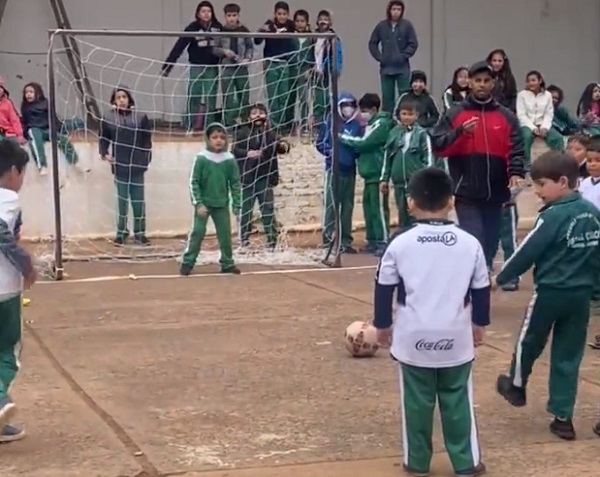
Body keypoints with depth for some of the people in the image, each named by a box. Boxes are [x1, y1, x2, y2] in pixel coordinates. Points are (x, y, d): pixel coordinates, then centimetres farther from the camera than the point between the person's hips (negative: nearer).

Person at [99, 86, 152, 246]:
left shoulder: (140, 117, 1)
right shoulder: (108, 117, 1)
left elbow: (147, 141, 4)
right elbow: (103, 139, 7)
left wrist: (146, 159, -3)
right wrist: (104, 154, -8)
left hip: (137, 166, 0)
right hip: (119, 166, 0)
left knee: (139, 200, 5)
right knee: (122, 200, 6)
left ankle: (139, 233, 14)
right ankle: (121, 232, 15)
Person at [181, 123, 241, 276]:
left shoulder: (229, 159, -3)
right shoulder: (201, 158, -10)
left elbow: (235, 183, 3)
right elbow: (194, 182, -9)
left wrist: (236, 204, 1)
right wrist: (198, 203, -14)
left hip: (222, 204, 3)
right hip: (203, 203, -3)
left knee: (225, 233, 7)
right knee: (197, 232, -5)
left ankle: (227, 263, 19)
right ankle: (187, 263, 4)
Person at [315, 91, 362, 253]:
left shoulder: (358, 125, 7)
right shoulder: (330, 121, -1)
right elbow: (320, 143, 2)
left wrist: (356, 151, -8)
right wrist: (330, 151, -14)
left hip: (350, 169, 4)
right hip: (334, 168, -4)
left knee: (348, 206, 8)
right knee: (331, 204, -8)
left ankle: (345, 241, 14)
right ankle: (329, 237, -2)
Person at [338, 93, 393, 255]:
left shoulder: (381, 124, -11)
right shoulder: (371, 124, 18)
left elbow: (365, 143, -18)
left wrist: (343, 138, -9)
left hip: (377, 173, -10)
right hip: (370, 172, 10)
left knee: (379, 207, -9)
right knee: (368, 206, 11)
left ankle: (383, 241, -7)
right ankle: (372, 240, 18)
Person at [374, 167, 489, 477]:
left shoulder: (400, 244, -7)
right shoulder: (470, 243, -4)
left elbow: (384, 288, 0)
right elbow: (481, 289, 5)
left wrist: (382, 325, 14)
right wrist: (479, 324, 20)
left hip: (413, 337, -1)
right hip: (456, 337, 1)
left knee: (416, 401, 10)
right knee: (458, 401, 10)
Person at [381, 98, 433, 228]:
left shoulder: (421, 134, -4)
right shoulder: (394, 133, 7)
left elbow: (428, 158, -4)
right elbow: (387, 157, 12)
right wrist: (384, 178, 11)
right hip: (399, 182, 4)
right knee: (402, 214, 11)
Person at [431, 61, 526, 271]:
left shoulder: (506, 116, 8)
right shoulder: (454, 114, 5)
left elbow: (516, 150, 2)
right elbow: (438, 146, -1)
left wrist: (516, 172, -17)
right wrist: (460, 132, -16)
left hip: (495, 193, 3)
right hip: (466, 193, -3)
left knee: (490, 243, 12)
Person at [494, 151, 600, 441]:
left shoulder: (553, 216, -17)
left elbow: (527, 252, -13)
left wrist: (500, 279, -2)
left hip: (550, 293, -6)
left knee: (529, 343, 18)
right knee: (568, 355, 10)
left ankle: (516, 387, 39)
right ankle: (563, 417, 10)